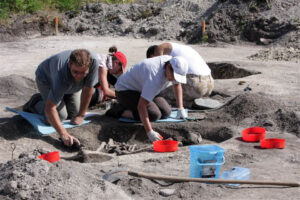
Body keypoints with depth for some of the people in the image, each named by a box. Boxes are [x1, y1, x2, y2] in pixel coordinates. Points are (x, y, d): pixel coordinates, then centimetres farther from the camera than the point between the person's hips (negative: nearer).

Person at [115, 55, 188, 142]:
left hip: (142, 90, 9)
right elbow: (141, 106, -42)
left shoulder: (172, 63, -13)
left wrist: (180, 108, 2)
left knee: (166, 112, -5)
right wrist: (150, 132, -47)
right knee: (154, 114, -26)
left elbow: (177, 85, 9)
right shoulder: (155, 77, -38)